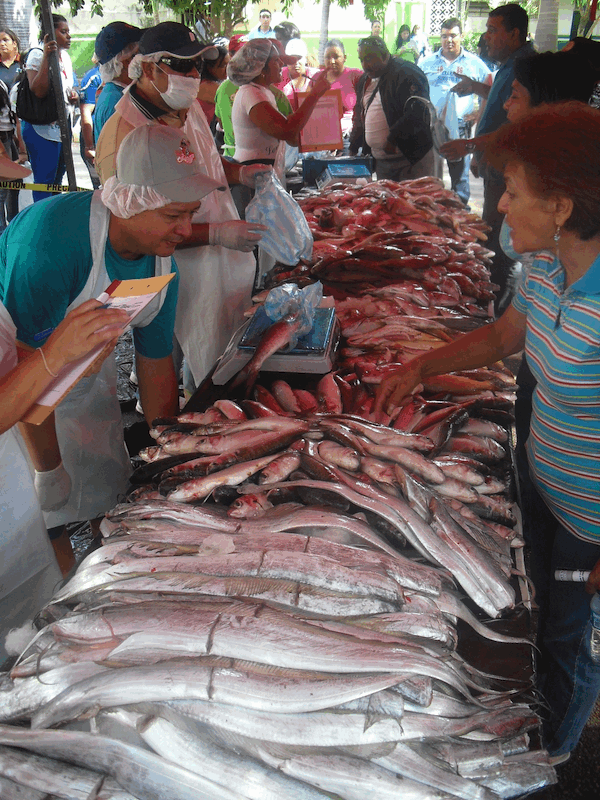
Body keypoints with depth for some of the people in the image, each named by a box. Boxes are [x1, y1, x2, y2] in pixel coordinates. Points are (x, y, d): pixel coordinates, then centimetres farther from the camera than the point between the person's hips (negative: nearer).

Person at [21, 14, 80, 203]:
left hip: (63, 127, 8)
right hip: (41, 129, -8)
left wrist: (74, 96, 6)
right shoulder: (37, 55, -11)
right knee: (44, 180, -6)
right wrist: (46, 56, -27)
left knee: (58, 178, 15)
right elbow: (38, 91, -25)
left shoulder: (65, 56, 13)